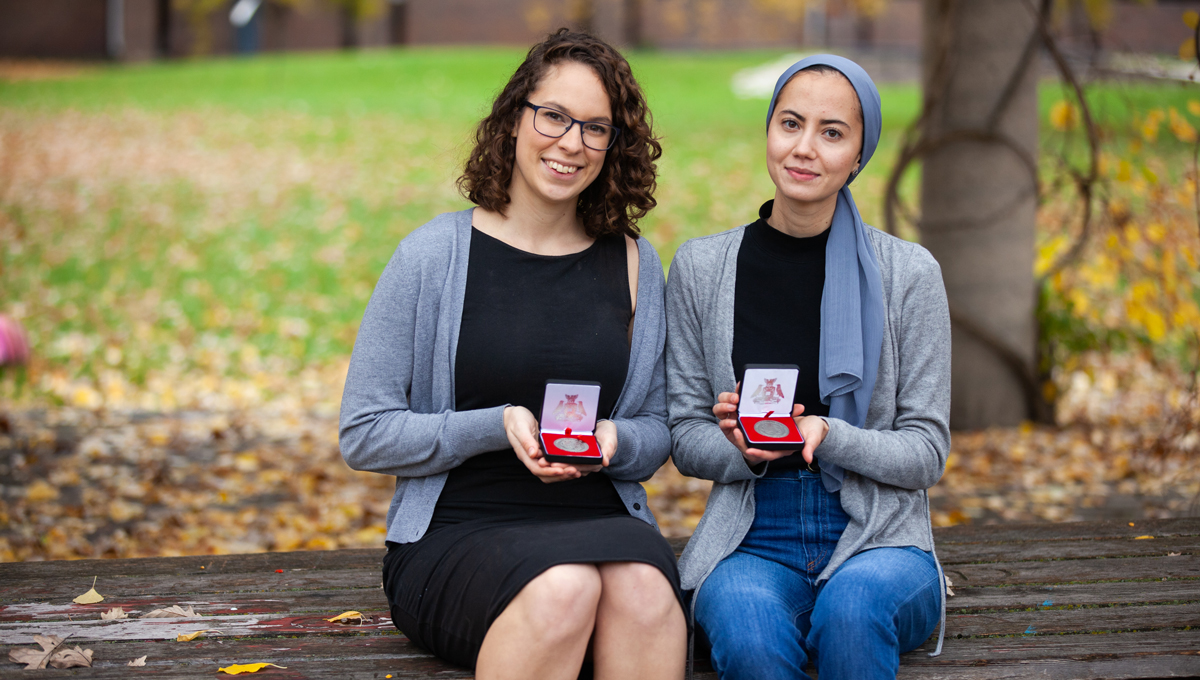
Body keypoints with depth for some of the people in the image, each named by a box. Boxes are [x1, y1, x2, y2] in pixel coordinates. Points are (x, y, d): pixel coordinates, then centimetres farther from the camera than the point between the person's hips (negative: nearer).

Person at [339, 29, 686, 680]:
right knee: (563, 586, -36)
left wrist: (614, 441, -7)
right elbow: (364, 435, -1)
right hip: (454, 535, -2)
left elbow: (657, 432, 17)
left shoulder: (634, 265, 11)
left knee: (644, 589, -34)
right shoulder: (434, 255, 1)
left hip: (600, 520, 3)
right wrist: (497, 427, -14)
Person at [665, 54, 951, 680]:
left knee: (852, 604, -36)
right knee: (748, 629, -34)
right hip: (750, 544, 1)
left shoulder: (908, 273, 1)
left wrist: (827, 436, -18)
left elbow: (926, 451, 1)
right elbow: (685, 436, 8)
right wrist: (744, 449, -14)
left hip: (877, 540, 0)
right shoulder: (700, 267, 5)